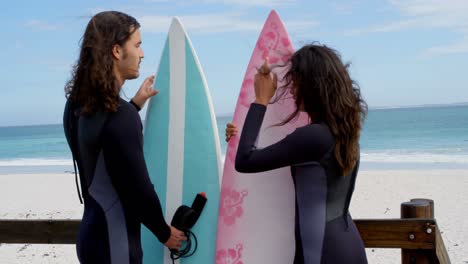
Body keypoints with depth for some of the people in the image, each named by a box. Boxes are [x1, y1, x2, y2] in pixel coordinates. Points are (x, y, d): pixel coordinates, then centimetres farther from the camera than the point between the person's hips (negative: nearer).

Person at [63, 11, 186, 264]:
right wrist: (165, 233, -4)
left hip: (92, 236, 9)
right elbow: (139, 190, -21)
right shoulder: (120, 116, -25)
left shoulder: (77, 104, 2)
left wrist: (135, 104, 22)